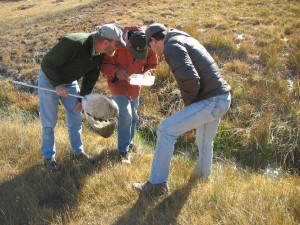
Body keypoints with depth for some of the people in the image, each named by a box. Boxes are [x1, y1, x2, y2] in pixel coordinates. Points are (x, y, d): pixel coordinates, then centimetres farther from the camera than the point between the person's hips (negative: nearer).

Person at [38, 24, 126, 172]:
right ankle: (48, 157, 17)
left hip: (69, 81, 6)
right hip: (49, 79, -6)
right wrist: (57, 84, -29)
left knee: (76, 117, 9)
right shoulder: (73, 44, -37)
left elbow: (91, 77, -1)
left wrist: (82, 98, 0)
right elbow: (47, 64, -28)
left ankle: (77, 152, 26)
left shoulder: (99, 54, -14)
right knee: (49, 121, 0)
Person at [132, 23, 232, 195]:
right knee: (204, 142, 27)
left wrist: (189, 102, -6)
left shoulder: (171, 46, -11)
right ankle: (202, 176, 49)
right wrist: (191, 100, 16)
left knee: (166, 130, -6)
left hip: (211, 102, -9)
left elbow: (189, 79, -26)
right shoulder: (187, 39, 20)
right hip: (222, 98, 9)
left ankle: (157, 184, 2)